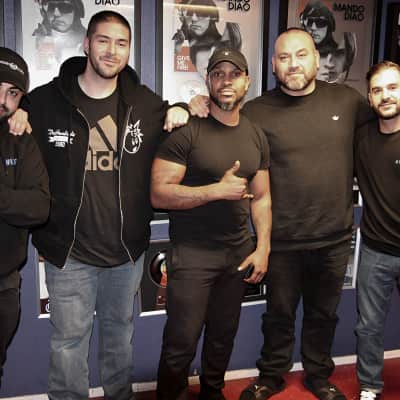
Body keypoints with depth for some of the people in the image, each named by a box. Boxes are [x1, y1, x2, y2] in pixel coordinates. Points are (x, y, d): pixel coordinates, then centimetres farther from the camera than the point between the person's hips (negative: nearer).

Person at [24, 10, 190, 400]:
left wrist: (182, 111, -2)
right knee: (68, 340, 7)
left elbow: (174, 118, 21)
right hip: (68, 251, -3)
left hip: (128, 249, 3)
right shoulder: (45, 100, -6)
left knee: (120, 332, 20)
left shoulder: (145, 103, 2)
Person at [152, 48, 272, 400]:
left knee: (224, 336, 16)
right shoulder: (185, 130, -11)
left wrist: (263, 248, 2)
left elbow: (261, 198, 11)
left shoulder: (256, 136, 8)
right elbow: (159, 194, -16)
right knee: (182, 344, 2)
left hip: (239, 253, 5)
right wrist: (218, 190, -21)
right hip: (192, 254, -5)